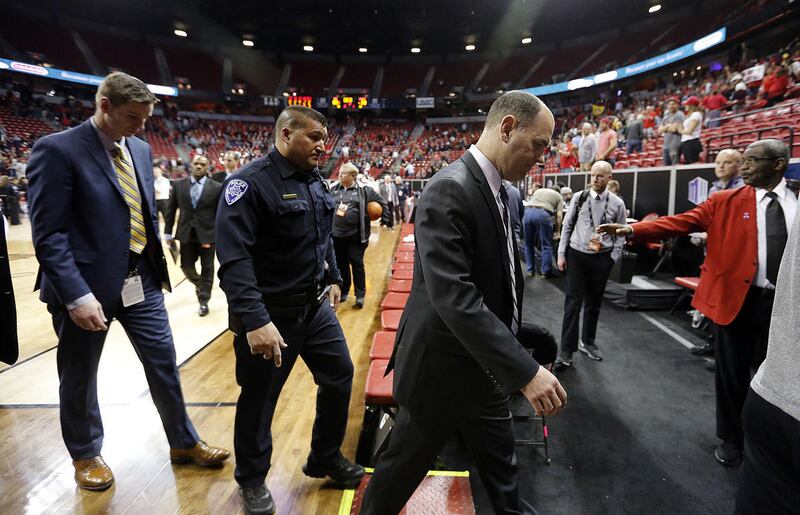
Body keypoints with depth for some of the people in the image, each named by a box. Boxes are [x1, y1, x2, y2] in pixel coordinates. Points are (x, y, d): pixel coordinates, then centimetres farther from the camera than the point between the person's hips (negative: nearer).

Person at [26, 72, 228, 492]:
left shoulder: (140, 150, 8)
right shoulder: (57, 150, -12)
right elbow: (48, 233, -16)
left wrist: (156, 264, 11)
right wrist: (76, 295, -22)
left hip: (141, 281, 6)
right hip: (87, 285, -5)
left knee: (165, 365, 12)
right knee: (79, 378, 14)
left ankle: (183, 443, 30)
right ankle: (86, 455, 38)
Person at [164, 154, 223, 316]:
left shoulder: (216, 187, -4)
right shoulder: (179, 185, 3)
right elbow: (171, 210, 7)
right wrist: (168, 232, 5)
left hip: (208, 235, -2)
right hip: (186, 234, 3)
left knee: (207, 269, 5)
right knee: (186, 266, 10)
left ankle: (203, 301, 18)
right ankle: (199, 284, 41)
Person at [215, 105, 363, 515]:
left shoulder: (315, 182, 7)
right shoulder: (250, 183, -18)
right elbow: (234, 258, -25)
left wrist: (333, 278, 20)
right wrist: (255, 320, -31)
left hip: (316, 307, 8)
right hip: (270, 315, -7)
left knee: (339, 376, 15)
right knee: (259, 400, 10)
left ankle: (325, 458, 38)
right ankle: (252, 480, 36)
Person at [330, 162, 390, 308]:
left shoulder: (363, 190, -1)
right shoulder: (334, 190, 9)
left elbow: (381, 202, 7)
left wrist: (385, 217, 4)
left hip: (355, 236, -4)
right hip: (337, 236, 4)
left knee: (357, 265, 1)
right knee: (341, 265, 13)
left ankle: (360, 296, 9)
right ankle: (343, 292, 28)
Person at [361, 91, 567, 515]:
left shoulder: (497, 191, 6)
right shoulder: (450, 190, -24)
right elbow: (454, 298, -32)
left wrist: (515, 361, 14)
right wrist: (525, 370, -31)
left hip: (485, 366, 9)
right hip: (443, 368, -8)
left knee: (501, 469, 26)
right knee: (402, 469, 16)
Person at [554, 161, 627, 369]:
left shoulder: (617, 203, 0)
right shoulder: (579, 198, -1)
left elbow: (620, 235, 5)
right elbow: (566, 226, 3)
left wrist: (612, 259, -2)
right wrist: (561, 254, 0)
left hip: (602, 258, 1)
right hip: (577, 254, -1)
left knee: (594, 303, 13)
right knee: (573, 303, -4)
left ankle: (587, 342, 32)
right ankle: (566, 352, 0)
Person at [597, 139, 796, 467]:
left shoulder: (794, 204, 4)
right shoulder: (726, 202, -2)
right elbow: (680, 222, -12)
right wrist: (633, 229, -26)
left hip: (783, 304, 2)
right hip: (737, 299, -2)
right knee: (732, 374, 10)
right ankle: (731, 439, 31)